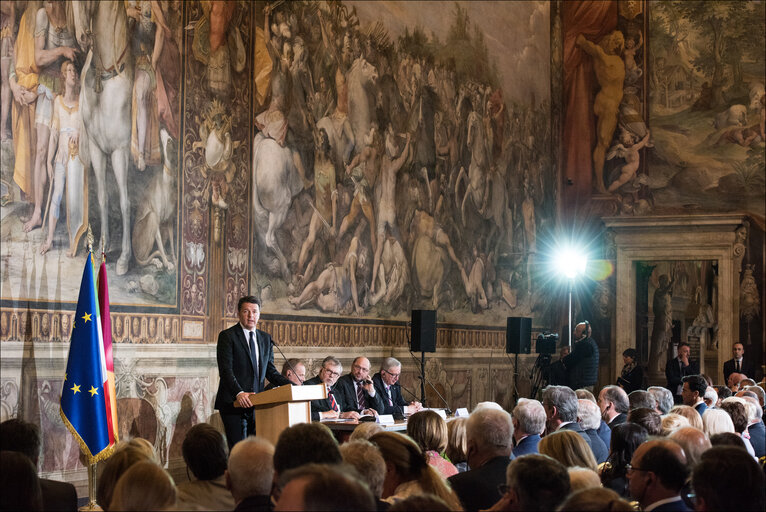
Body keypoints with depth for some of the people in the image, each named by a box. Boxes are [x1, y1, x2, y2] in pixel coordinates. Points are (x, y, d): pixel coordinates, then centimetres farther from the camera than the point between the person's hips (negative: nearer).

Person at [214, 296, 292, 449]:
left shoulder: (265, 338, 16)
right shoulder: (227, 336, -3)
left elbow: (270, 371, 16)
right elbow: (226, 370, -12)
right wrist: (238, 393, -27)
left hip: (257, 404, 5)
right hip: (234, 403, -5)